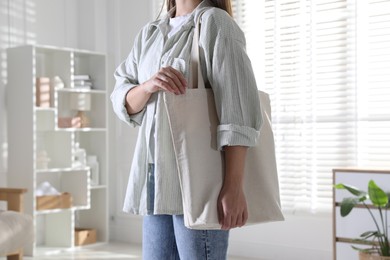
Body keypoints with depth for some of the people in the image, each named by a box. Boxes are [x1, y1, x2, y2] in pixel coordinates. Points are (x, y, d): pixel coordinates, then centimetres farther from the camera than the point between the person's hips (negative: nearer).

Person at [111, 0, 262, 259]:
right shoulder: (149, 34, 17)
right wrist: (149, 86, -13)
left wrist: (234, 186, -22)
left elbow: (239, 107, -14)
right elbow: (124, 102, 11)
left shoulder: (214, 22, -5)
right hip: (156, 176, 7)